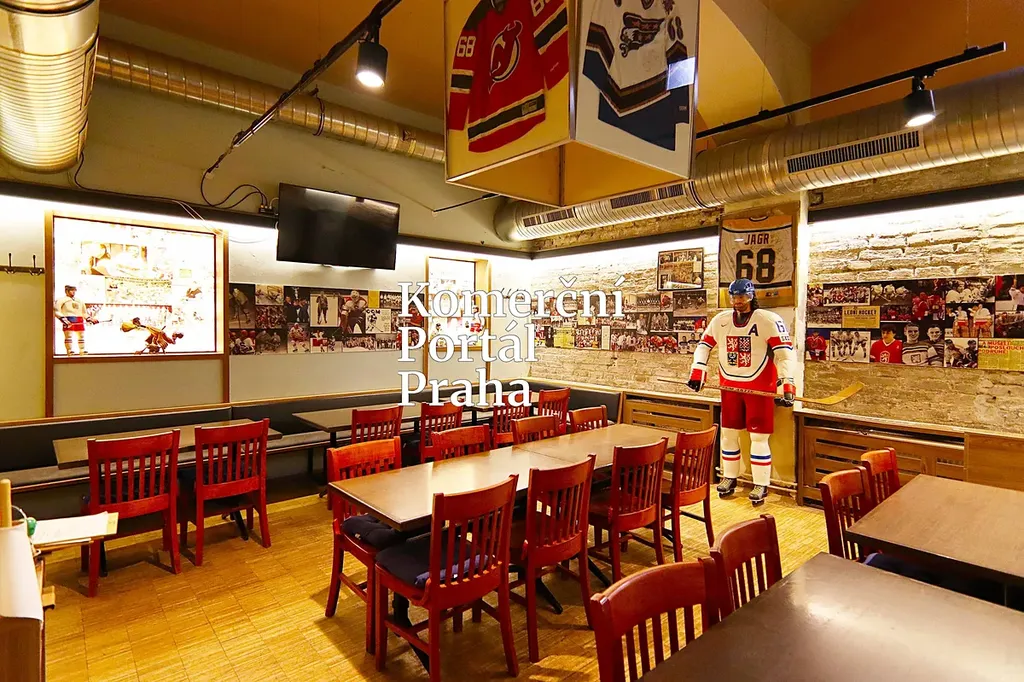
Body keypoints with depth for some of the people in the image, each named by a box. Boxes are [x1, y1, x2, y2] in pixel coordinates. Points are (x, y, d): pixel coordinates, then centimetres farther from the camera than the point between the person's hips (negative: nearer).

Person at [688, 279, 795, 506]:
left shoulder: (768, 320, -10)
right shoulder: (720, 320, 5)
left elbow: (785, 353, -14)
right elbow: (704, 345, 12)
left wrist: (786, 385, -23)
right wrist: (697, 372, 1)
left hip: (759, 387, -4)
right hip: (729, 386, 5)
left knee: (759, 436, -1)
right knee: (728, 433, 11)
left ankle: (761, 485, 14)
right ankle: (729, 477, 27)